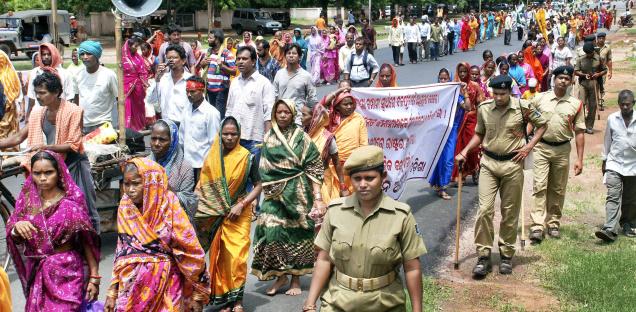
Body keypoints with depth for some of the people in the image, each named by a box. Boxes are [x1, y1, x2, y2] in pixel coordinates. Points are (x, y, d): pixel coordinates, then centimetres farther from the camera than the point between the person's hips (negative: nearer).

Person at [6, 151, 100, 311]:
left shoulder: (71, 202, -8)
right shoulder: (27, 200, 3)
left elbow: (86, 240, -6)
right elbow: (12, 237, 4)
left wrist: (94, 276, -8)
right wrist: (17, 227, -18)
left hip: (67, 272, -4)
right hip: (37, 274, 4)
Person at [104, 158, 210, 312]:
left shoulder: (169, 207, -15)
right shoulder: (125, 208, -4)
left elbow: (191, 251, -10)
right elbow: (122, 251, 6)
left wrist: (197, 294, -7)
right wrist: (113, 292, 5)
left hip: (166, 284, -3)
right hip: (133, 285, 3)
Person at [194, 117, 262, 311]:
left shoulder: (247, 158, -3)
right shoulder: (211, 158, 3)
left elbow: (258, 186, 0)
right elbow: (203, 187, 10)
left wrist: (241, 205, -11)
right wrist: (201, 210, 1)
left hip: (239, 214, -2)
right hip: (215, 215, 2)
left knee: (237, 256, -6)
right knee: (219, 257, 5)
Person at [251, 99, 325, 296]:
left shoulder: (302, 137, 1)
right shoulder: (269, 138, 9)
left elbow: (313, 168, -3)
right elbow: (264, 169, 12)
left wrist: (317, 196, -10)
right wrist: (268, 189, 3)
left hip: (297, 193, -2)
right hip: (275, 193, 2)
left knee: (296, 233, 1)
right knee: (272, 230, -8)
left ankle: (296, 279, 14)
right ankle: (280, 276, 9)